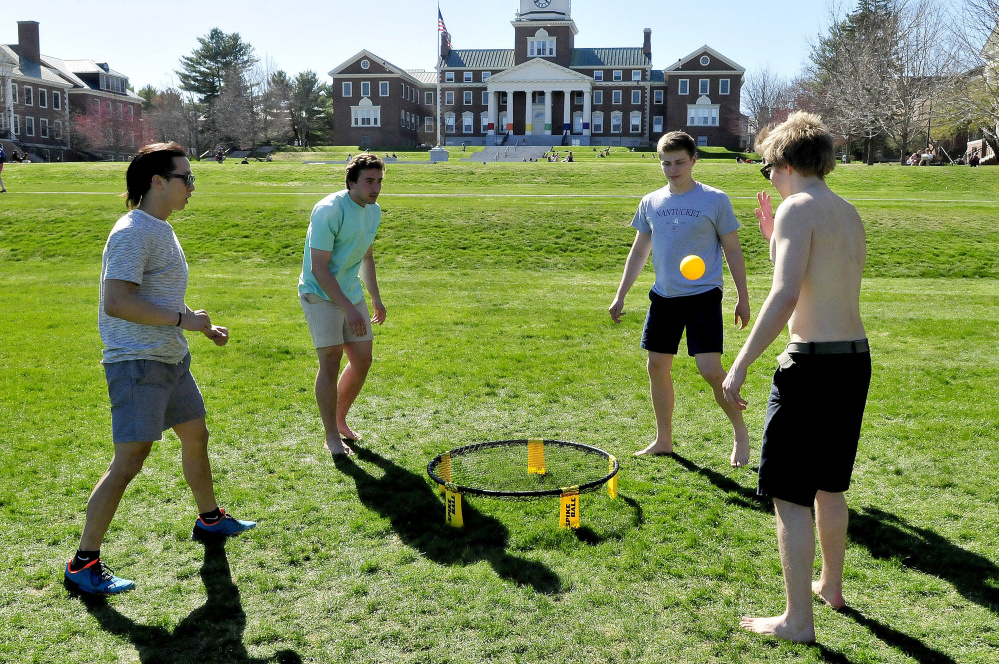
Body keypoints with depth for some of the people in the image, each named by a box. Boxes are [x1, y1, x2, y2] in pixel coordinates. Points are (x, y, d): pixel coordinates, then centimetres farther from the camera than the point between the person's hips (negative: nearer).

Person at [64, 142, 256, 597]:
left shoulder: (160, 230, 14)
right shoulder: (133, 232, -17)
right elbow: (116, 302, -26)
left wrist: (203, 328, 17)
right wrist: (182, 319, -21)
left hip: (171, 359, 10)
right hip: (137, 362, -10)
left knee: (196, 436, 20)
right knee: (129, 462, -10)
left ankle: (210, 519, 40)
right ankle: (83, 564, -1)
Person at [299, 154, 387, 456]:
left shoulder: (374, 211, 4)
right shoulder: (329, 211, -21)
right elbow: (319, 268, -23)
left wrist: (375, 298, 20)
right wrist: (348, 309, -27)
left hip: (351, 293, 8)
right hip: (321, 294, -7)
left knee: (363, 359, 7)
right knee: (331, 361, -10)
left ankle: (340, 420, 28)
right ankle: (331, 436, 3)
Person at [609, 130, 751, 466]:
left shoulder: (715, 200, -4)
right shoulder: (650, 203, 7)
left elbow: (733, 251, 1)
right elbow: (639, 252, 15)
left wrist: (743, 298, 0)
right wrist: (620, 295, 11)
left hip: (703, 296, -5)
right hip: (664, 297, 5)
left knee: (710, 370, -12)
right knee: (657, 366, 7)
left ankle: (741, 432, 11)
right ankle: (663, 441, 22)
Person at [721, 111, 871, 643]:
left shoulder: (798, 207, -11)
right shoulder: (849, 213, 15)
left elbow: (784, 296, -23)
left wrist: (740, 366, -22)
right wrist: (775, 239, 24)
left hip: (813, 362, -9)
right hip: (855, 359, 9)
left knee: (790, 495, 0)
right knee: (829, 485, 23)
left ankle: (797, 619, 7)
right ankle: (830, 586, 39)